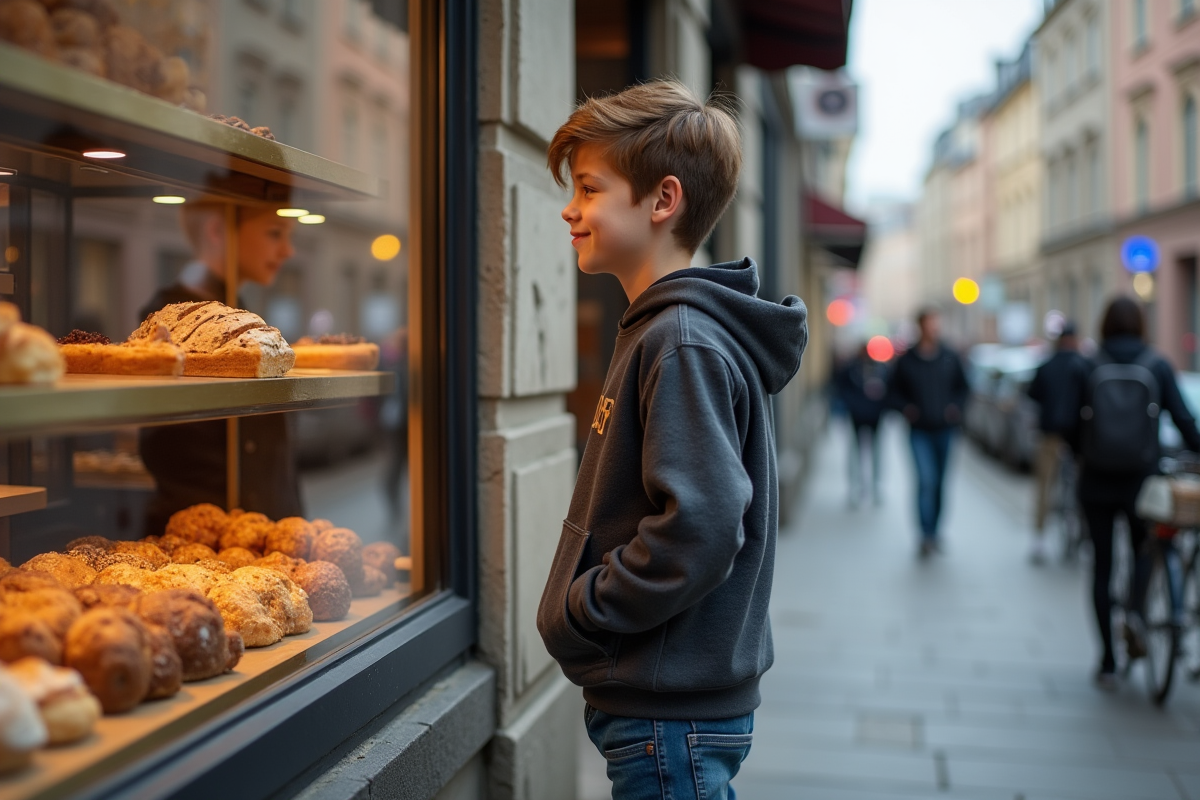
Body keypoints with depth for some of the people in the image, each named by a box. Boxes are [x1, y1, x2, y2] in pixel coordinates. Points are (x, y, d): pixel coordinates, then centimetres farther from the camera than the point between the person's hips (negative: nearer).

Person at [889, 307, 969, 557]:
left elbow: (962, 387, 13)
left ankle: (934, 531, 24)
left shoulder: (950, 358, 3)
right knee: (926, 479, -14)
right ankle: (927, 536, -12)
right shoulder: (907, 360, -2)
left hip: (945, 429, 3)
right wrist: (905, 408, -9)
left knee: (939, 483, 10)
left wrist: (956, 407, -3)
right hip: (920, 431, -3)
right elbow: (895, 389, 7)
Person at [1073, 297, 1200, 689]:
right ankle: (1135, 613, -3)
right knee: (1143, 549, 24)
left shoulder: (1088, 369, -3)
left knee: (1102, 565, 10)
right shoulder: (1158, 367, -3)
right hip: (1142, 481, 0)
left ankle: (1108, 663, 11)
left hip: (1097, 483, 0)